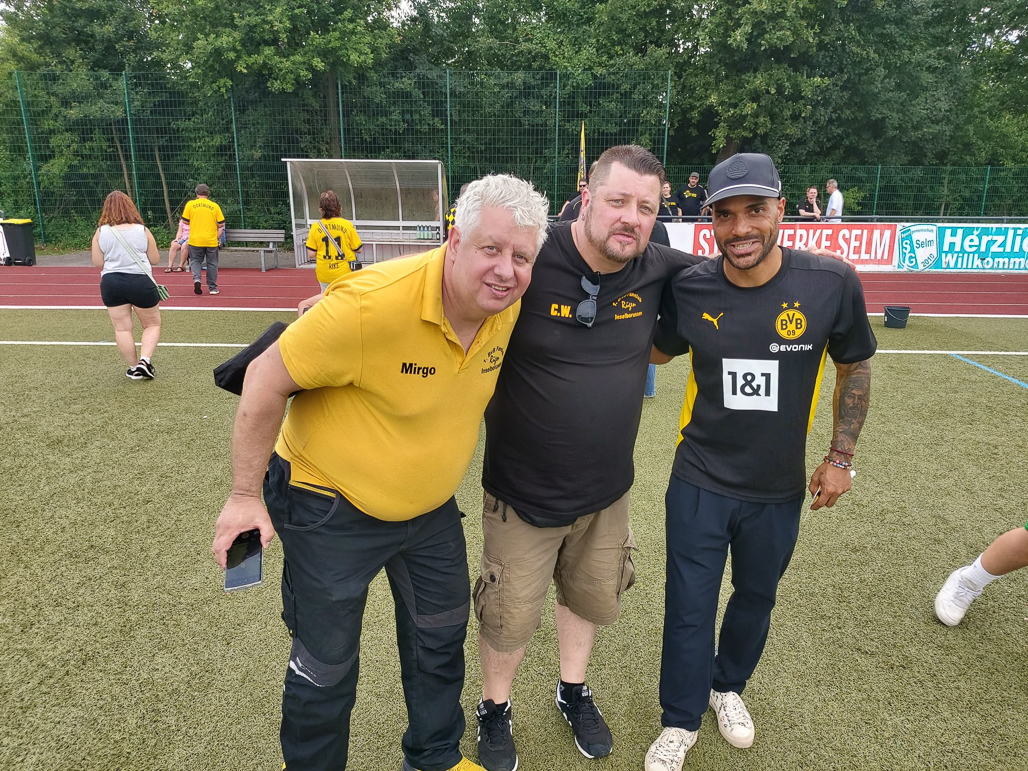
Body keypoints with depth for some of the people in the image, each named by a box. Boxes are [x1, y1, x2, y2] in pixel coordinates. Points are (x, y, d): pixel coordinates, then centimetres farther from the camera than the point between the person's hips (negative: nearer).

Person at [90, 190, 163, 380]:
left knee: (122, 328, 11)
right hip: (140, 282, -1)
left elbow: (97, 263, 2)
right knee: (152, 324, 14)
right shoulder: (142, 230, -4)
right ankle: (145, 360, -3)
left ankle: (134, 368, 16)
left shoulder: (101, 232, -1)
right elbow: (155, 260, 3)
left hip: (111, 283, 2)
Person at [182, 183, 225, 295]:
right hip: (212, 240, 0)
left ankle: (196, 278, -12)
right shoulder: (215, 206, -1)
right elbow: (221, 224, 0)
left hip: (195, 240, 0)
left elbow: (185, 221, 3)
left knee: (195, 261, 14)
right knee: (212, 263, 10)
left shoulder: (190, 204, -1)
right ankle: (212, 287, 13)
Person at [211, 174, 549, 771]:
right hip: (332, 507, -6)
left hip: (431, 506, 7)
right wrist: (245, 496, -16)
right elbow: (267, 380, -22)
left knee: (442, 639, 22)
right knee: (326, 669, 11)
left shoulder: (509, 308, -11)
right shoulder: (372, 303, -32)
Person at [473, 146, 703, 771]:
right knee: (511, 618, 15)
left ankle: (574, 691, 55)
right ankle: (496, 709, 46)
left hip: (609, 491, 5)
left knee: (591, 600, 26)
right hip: (523, 495, -4)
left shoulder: (660, 271, -8)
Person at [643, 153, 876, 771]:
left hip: (780, 490, 1)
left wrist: (842, 457, 1)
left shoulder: (832, 283, -16)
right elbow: (658, 351, 7)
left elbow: (855, 370, 0)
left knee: (756, 599, 23)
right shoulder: (689, 290, -13)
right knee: (690, 608, 9)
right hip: (700, 484, 0)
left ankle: (728, 685, 52)